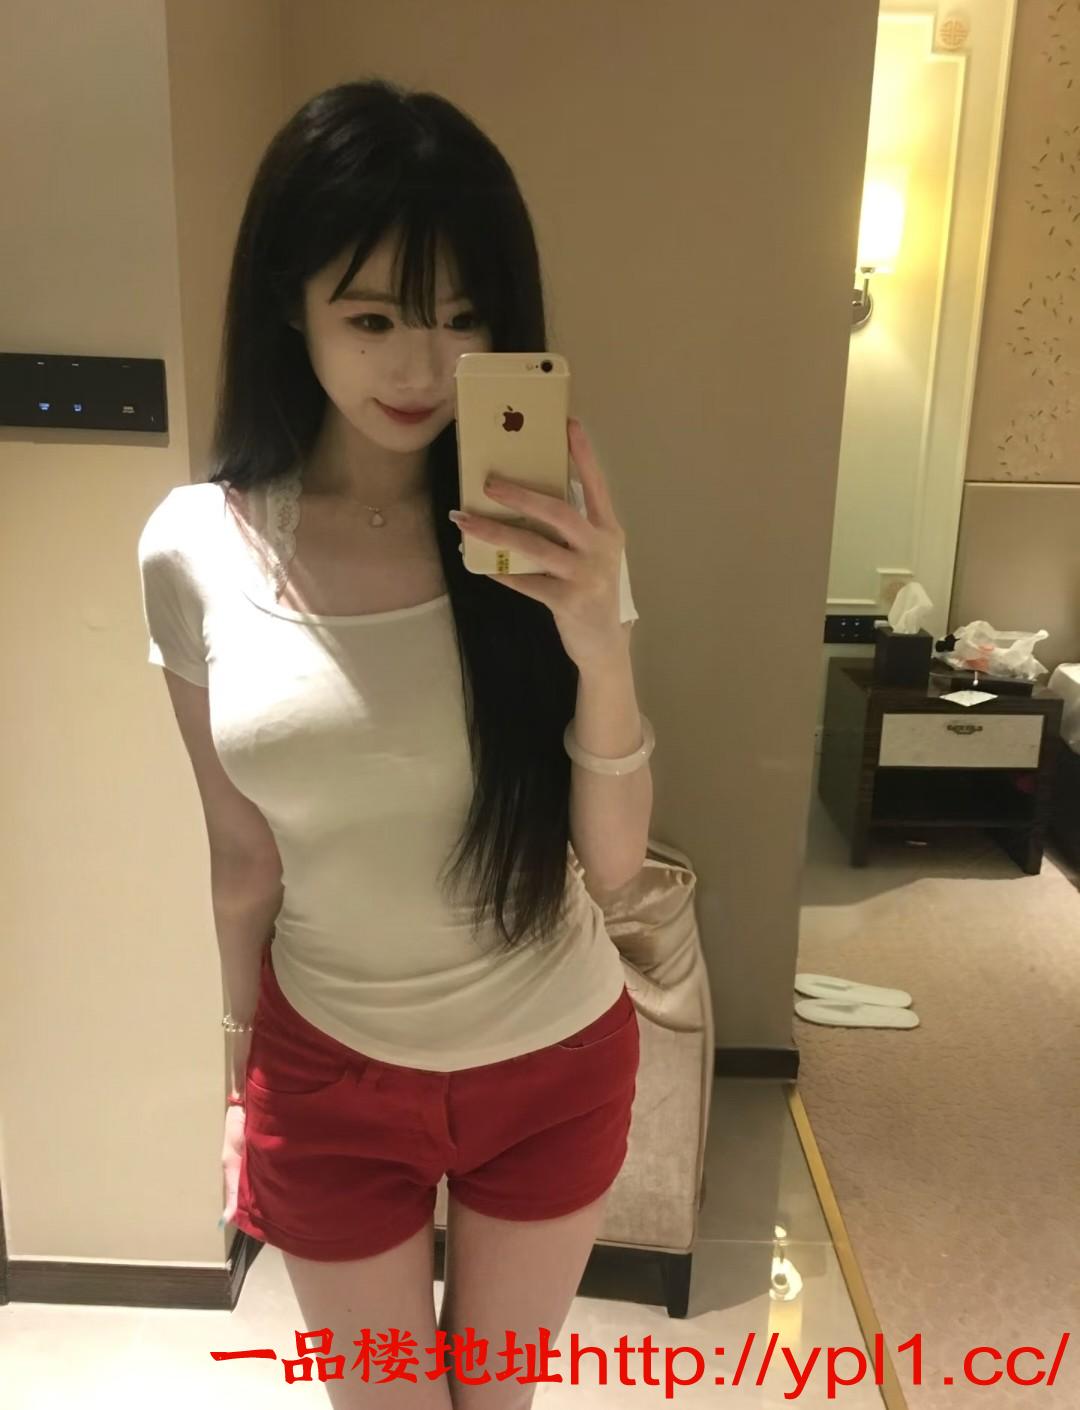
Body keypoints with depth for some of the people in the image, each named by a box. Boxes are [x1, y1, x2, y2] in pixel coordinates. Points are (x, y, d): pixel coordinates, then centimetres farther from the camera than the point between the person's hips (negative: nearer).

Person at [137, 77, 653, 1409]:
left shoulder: (545, 527, -14)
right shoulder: (194, 549, -14)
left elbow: (613, 861, -13)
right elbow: (243, 854, -3)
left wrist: (600, 649, -30)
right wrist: (240, 1077, 8)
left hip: (553, 1059, 0)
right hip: (330, 1074, 0)